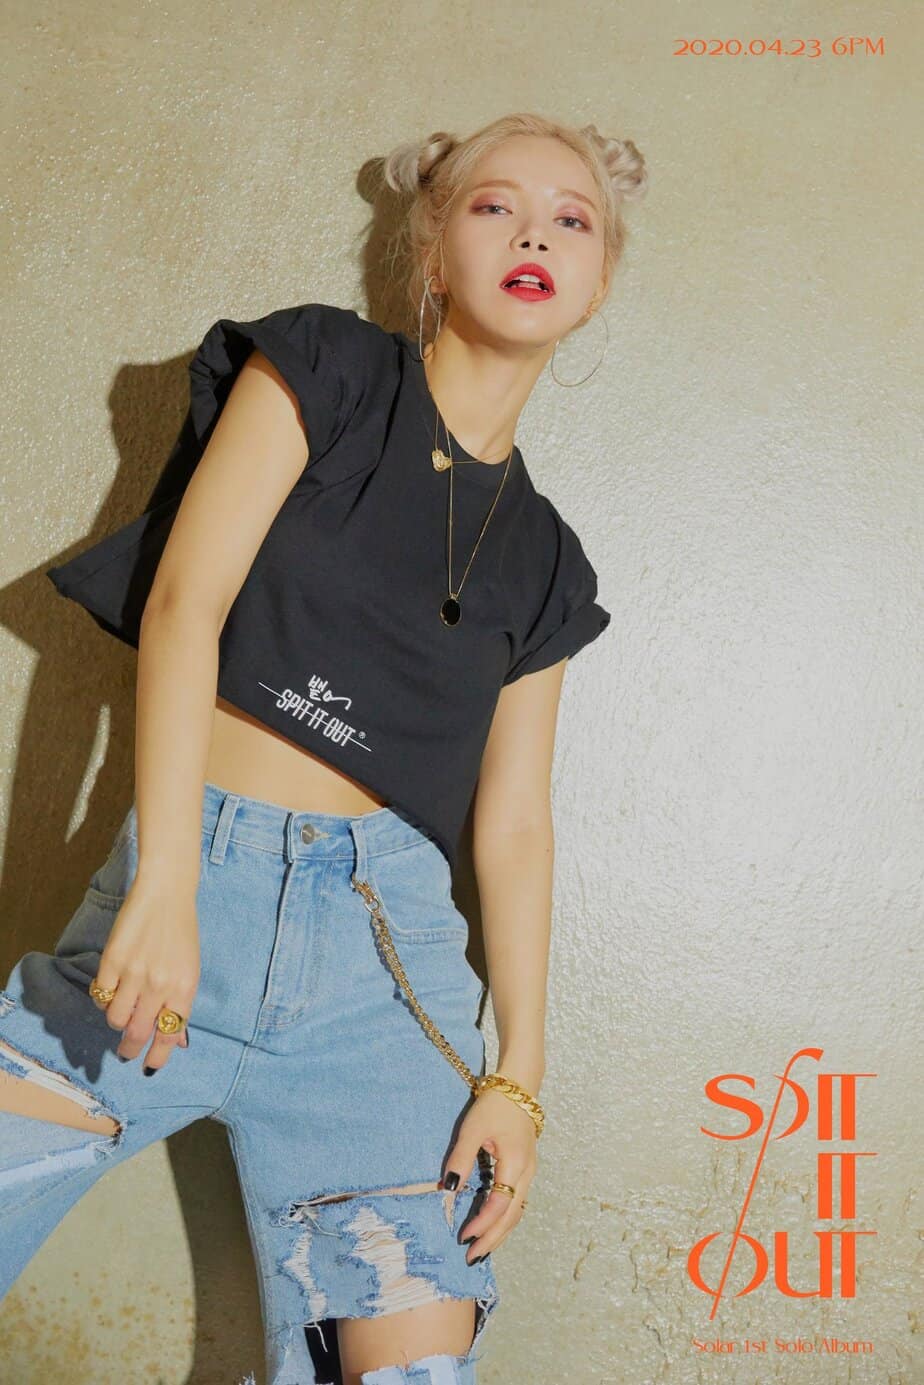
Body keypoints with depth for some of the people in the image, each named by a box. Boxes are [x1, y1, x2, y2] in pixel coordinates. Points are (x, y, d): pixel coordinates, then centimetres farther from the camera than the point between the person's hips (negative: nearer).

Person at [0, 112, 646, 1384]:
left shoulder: (540, 561, 16)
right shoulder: (321, 370, 5)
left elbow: (514, 822, 13)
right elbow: (185, 598, -6)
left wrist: (518, 1075, 5)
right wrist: (165, 885, -16)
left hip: (383, 944, 3)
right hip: (190, 886, -2)